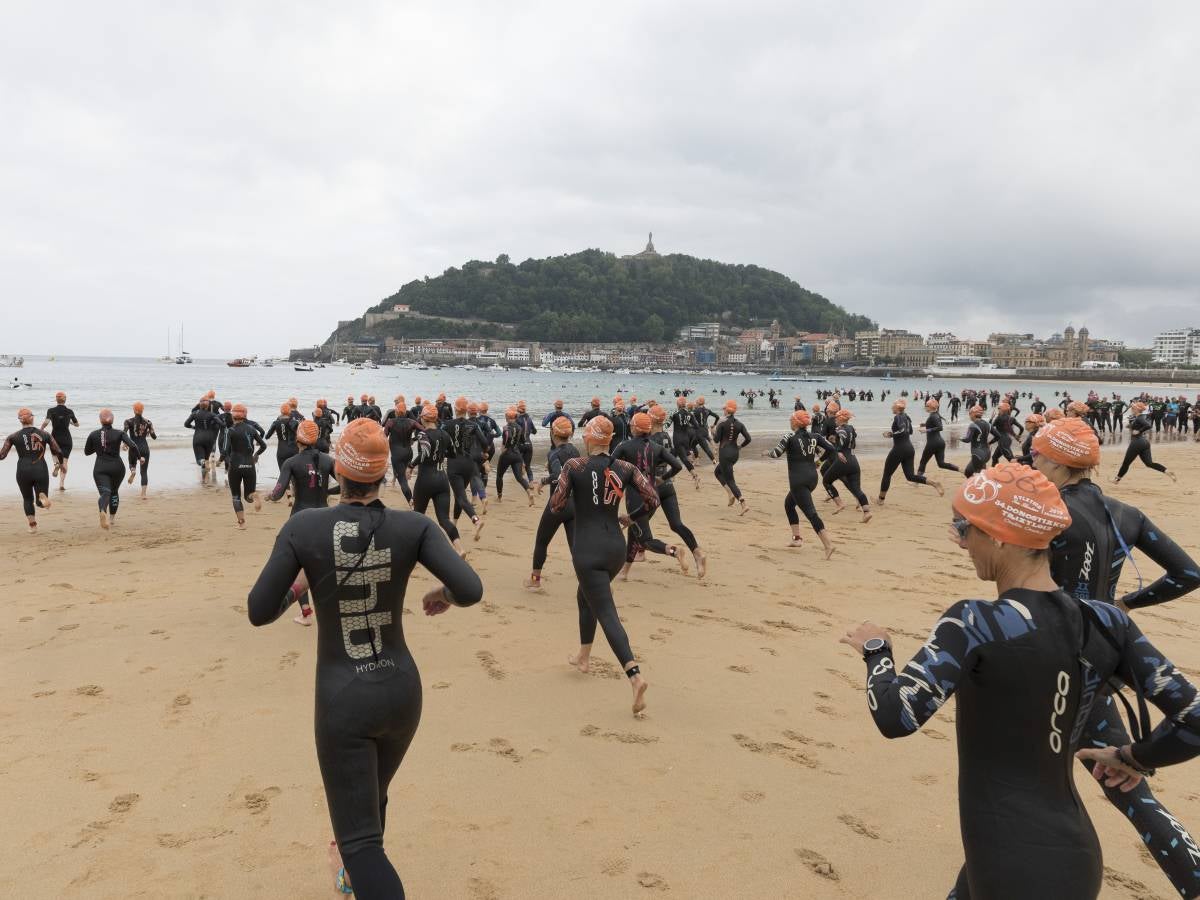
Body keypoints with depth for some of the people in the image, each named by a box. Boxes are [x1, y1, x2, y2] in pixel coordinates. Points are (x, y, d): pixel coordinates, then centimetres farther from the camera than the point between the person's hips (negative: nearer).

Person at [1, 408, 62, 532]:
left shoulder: (13, 437, 0)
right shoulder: (44, 434, 2)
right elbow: (58, 452, 3)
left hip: (23, 471, 0)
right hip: (41, 470, 0)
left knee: (27, 499, 21)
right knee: (41, 502, 10)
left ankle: (32, 526, 17)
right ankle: (42, 498, -26)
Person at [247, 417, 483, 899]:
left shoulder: (304, 527, -14)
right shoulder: (413, 527, -11)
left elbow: (259, 612, -10)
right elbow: (471, 590, -19)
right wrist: (442, 594, 4)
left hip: (341, 700, -3)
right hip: (401, 689, 4)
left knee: (360, 838, 6)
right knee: (372, 797, 32)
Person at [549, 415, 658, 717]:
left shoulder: (574, 466, -8)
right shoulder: (624, 468, 2)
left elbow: (556, 506, -9)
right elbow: (653, 500, -1)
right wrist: (629, 519, 15)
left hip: (588, 550, -5)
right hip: (616, 547, 5)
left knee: (606, 613, -7)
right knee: (585, 596, 29)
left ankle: (635, 675, -23)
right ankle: (583, 657, 42)